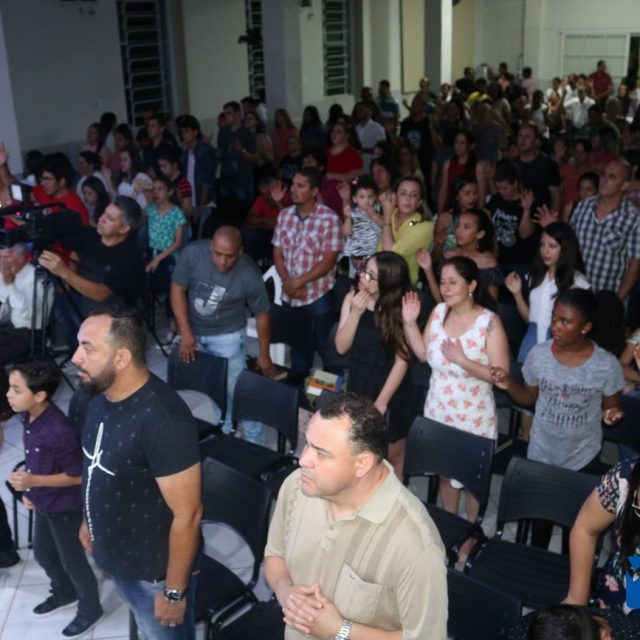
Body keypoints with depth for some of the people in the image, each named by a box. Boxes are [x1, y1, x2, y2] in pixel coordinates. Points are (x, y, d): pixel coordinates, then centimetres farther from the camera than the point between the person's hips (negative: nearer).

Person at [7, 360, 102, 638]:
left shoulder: (59, 430, -33)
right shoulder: (28, 417, -7)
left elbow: (77, 475, -25)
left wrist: (33, 482, -27)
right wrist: (29, 489, 6)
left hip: (64, 507, -8)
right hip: (42, 503, 8)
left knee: (71, 559, 12)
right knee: (43, 552, 26)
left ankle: (90, 609, 36)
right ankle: (64, 594, 52)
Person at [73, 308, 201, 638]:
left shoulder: (162, 420, -34)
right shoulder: (100, 395, -7)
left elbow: (187, 514, -28)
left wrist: (174, 591, -20)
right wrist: (90, 519, 21)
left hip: (154, 569, -7)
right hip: (115, 556, 7)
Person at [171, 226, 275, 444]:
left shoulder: (249, 275, -26)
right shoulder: (192, 253, -24)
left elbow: (262, 314, -12)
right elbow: (178, 290, -13)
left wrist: (264, 354, -4)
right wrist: (186, 333, -17)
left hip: (227, 335, -2)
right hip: (193, 330, 3)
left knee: (236, 389, -3)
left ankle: (255, 442, 12)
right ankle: (226, 430, 34)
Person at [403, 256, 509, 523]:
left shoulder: (489, 322, -20)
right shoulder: (439, 312, -5)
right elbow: (423, 354, 3)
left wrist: (462, 360, -31)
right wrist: (410, 322, -7)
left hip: (473, 417, -4)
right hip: (438, 411, 5)